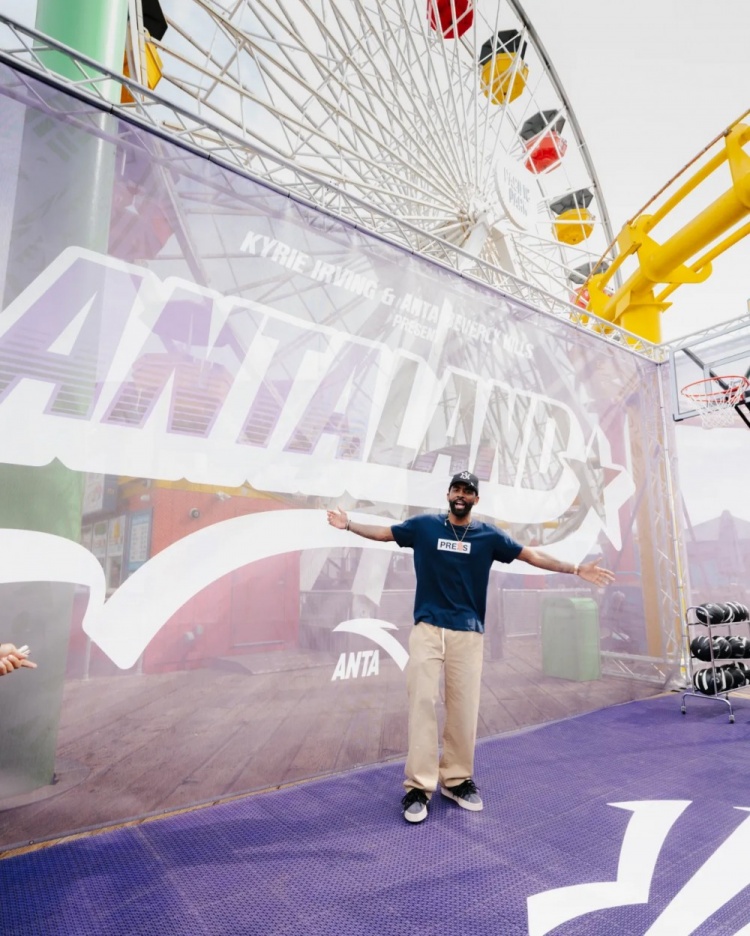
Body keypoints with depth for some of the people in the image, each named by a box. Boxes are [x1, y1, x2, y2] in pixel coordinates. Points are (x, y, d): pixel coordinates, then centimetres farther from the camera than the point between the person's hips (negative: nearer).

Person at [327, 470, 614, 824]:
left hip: (468, 633, 1)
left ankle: (457, 780, 23)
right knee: (422, 702, -3)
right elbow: (383, 533, 13)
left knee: (464, 709, 4)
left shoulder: (488, 535, 5)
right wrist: (349, 524, 10)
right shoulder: (424, 525, 3)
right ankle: (419, 787, 6)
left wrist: (575, 569, 3)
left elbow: (531, 555, 7)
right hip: (427, 628, -1)